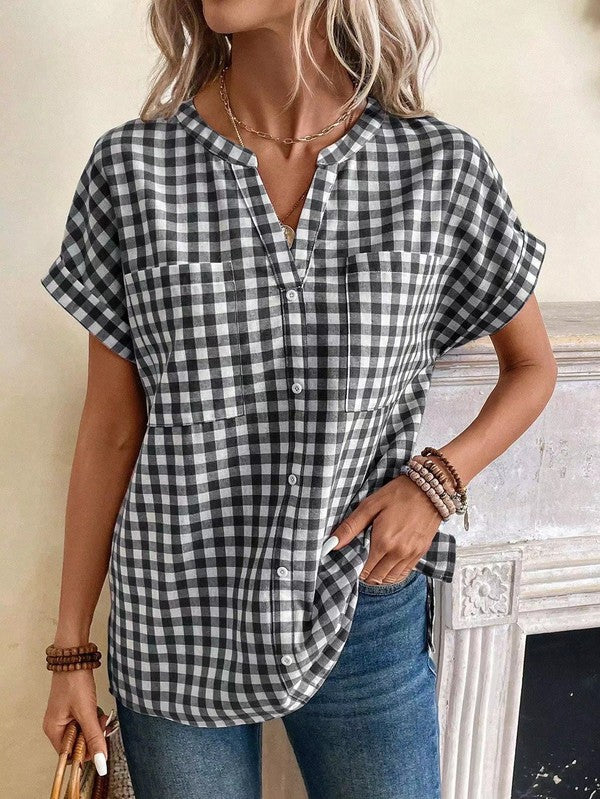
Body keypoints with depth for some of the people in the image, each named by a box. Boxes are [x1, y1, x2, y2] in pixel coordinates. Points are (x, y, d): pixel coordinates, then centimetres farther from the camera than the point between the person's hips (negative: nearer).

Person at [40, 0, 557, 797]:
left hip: (368, 616, 1)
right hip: (176, 626, 1)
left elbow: (533, 365, 7)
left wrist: (440, 477, -11)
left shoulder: (443, 167, -8)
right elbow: (110, 430, -3)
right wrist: (72, 647, 2)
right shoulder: (131, 168, -8)